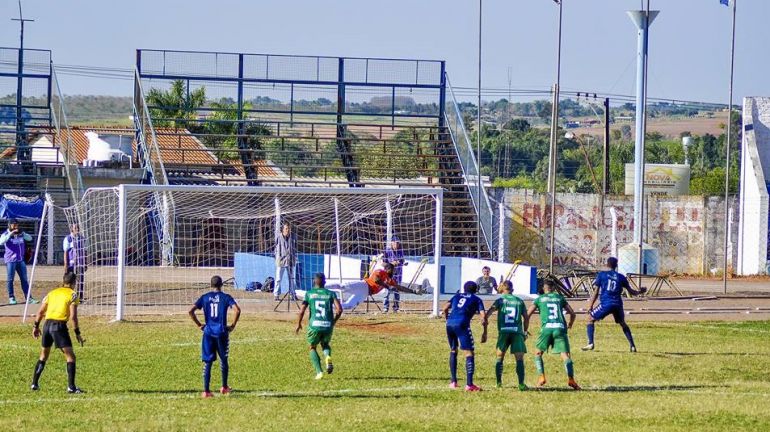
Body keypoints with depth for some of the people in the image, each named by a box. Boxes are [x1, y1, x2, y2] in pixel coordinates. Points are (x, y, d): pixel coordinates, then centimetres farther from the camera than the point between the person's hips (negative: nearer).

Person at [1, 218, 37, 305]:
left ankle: (28, 297, 6)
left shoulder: (21, 234, 10)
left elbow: (30, 238, 8)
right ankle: (11, 298, 9)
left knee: (24, 279, 4)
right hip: (11, 260, -4)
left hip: (21, 260, 4)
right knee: (10, 279, 0)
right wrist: (11, 234, -27)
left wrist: (22, 233, -9)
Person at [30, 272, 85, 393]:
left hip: (47, 324, 6)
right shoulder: (72, 294, 0)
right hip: (60, 325, -6)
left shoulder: (52, 292, 18)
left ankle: (34, 383, 24)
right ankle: (71, 386, -11)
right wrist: (77, 333, -5)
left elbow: (40, 311, 18)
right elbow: (73, 316, -9)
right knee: (70, 356, -2)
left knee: (43, 355, 22)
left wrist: (36, 326, 28)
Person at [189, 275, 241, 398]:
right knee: (224, 360, 17)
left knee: (207, 362, 2)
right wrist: (233, 325, -4)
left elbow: (191, 312, -3)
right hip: (221, 333, -1)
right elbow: (237, 310, -15)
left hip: (208, 333, 1)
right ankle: (224, 387, 25)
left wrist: (199, 325, 6)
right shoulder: (225, 297, -1)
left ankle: (206, 390, -5)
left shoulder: (205, 297, 5)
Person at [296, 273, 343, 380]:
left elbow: (302, 311, -2)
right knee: (325, 344, 29)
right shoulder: (331, 294, 8)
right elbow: (339, 309, -3)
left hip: (314, 326, -1)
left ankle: (319, 372, 4)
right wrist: (334, 321, 13)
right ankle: (328, 357, -6)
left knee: (312, 348, 22)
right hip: (328, 326, 2)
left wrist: (298, 324, 13)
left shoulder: (309, 294, 5)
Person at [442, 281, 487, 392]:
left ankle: (453, 381, 24)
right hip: (462, 324, -4)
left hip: (450, 324, 4)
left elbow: (445, 309, 13)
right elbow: (483, 316, 5)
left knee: (453, 351, 22)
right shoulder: (476, 300, 16)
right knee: (469, 353, -3)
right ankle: (469, 384, -14)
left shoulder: (457, 296, 26)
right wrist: (485, 332, 11)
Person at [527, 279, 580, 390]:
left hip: (546, 328, -1)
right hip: (560, 328, 1)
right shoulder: (560, 298, 20)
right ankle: (571, 378, -25)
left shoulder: (539, 299, 16)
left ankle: (541, 377, 3)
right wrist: (570, 325, 37)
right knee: (565, 355, -6)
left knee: (538, 353, 17)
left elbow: (528, 314, 11)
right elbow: (572, 313, 18)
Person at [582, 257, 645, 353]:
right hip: (618, 304, 3)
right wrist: (640, 292, 37)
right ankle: (632, 346, 17)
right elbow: (631, 291, 16)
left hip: (605, 304, -3)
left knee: (590, 319, 12)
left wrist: (590, 306, 5)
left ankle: (590, 344, -1)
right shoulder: (621, 277, 11)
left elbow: (596, 292, 2)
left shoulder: (601, 275, 5)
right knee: (623, 324, 24)